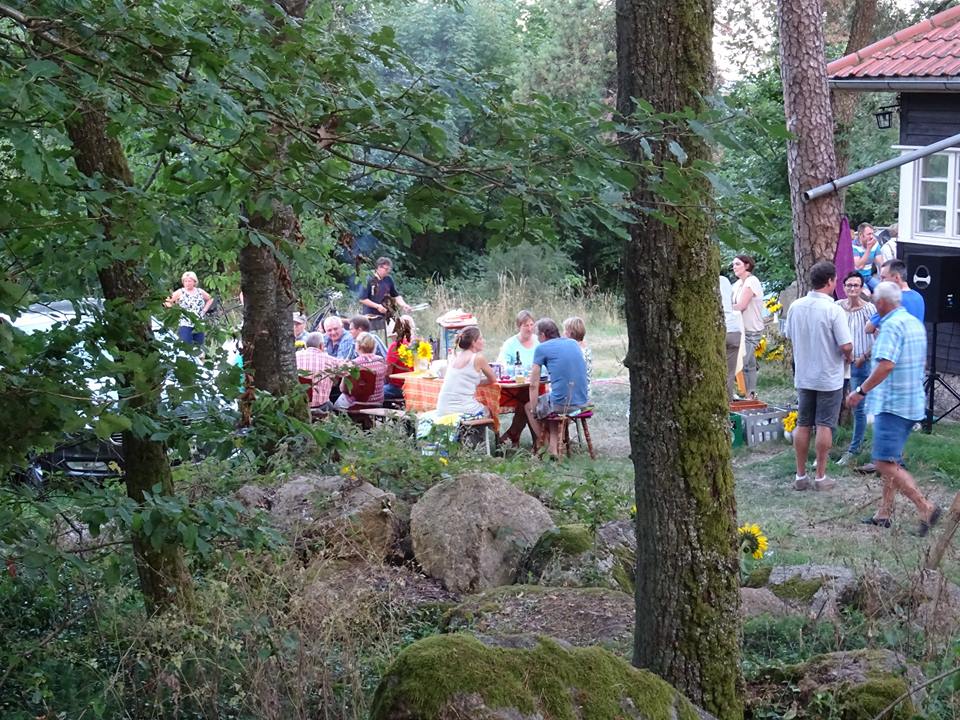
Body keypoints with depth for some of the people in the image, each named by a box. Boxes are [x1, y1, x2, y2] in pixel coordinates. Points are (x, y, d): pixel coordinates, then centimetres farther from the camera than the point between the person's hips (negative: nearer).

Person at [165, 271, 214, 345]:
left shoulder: (200, 292, 7)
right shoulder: (180, 292, -2)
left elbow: (210, 299, 21)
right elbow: (168, 302, -4)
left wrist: (204, 310, 9)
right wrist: (168, 304, -26)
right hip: (185, 325, -4)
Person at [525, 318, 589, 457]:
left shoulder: (542, 348, -3)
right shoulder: (574, 344, 14)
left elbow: (534, 385, -4)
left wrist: (533, 409, 5)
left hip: (561, 404, -6)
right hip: (582, 402, 6)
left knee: (529, 406, 22)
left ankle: (544, 446, 27)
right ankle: (554, 448, 23)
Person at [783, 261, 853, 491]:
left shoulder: (795, 307, -3)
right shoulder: (833, 310, -18)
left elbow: (789, 336, 10)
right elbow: (846, 345, -20)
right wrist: (849, 357, 2)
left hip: (803, 376, 5)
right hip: (829, 377, -5)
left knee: (803, 425, 11)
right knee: (824, 426, 3)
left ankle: (801, 476, 15)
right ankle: (821, 477, 8)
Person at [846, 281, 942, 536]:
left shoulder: (891, 325, -17)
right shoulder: (916, 323, 13)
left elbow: (886, 365, -27)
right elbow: (922, 362, 24)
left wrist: (861, 391, -21)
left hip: (893, 403, -10)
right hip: (914, 402, 10)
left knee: (885, 464, -9)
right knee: (891, 461, 16)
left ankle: (926, 508, -12)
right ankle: (884, 513, 20)